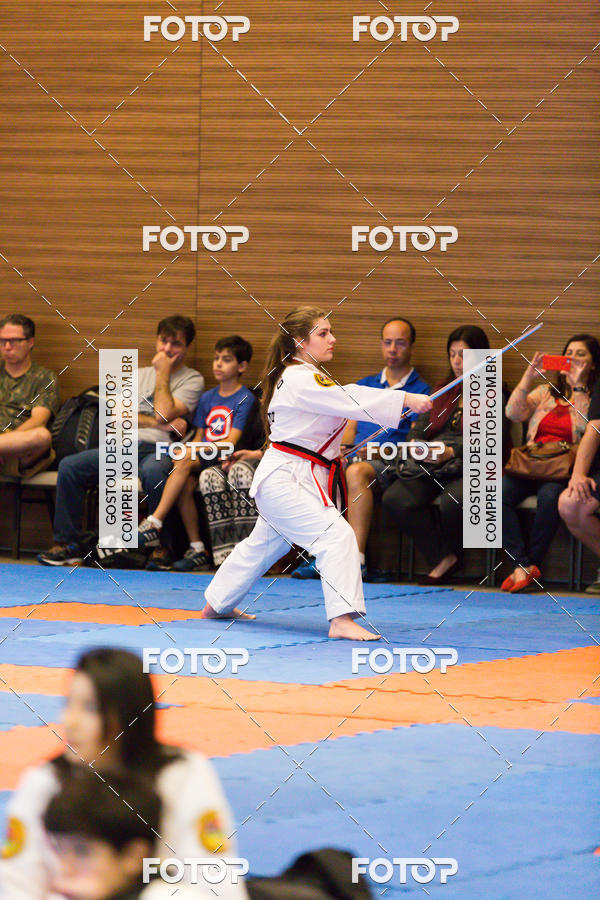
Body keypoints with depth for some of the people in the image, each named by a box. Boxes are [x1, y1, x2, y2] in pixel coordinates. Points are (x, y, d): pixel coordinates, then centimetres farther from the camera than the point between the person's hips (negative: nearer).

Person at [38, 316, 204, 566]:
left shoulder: (192, 380, 6)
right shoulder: (139, 375, 23)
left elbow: (163, 413, -10)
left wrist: (162, 372, -1)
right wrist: (159, 423, -6)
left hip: (160, 450, -5)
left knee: (152, 470, -42)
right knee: (69, 466, -15)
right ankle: (67, 544, -12)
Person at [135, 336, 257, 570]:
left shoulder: (245, 399, -2)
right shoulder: (208, 398, 19)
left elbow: (231, 442, -11)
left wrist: (197, 449, -18)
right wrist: (190, 447, -4)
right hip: (201, 459, 5)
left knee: (185, 460, -30)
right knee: (185, 483, -26)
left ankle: (154, 524, -31)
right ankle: (196, 549, -22)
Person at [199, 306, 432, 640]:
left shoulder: (307, 376, 17)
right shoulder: (300, 380, -19)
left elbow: (346, 397, 16)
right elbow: (350, 401, -28)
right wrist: (406, 400, -32)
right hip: (285, 478, -11)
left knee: (265, 544, 26)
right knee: (336, 535, -22)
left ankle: (217, 604, 43)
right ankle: (342, 620, -29)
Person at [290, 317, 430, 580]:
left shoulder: (420, 390, 8)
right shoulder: (366, 385, 25)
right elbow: (350, 428, 19)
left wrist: (378, 452, -20)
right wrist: (342, 449, -5)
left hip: (389, 464, -5)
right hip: (355, 457, 5)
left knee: (357, 472, -39)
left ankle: (357, 558, -43)